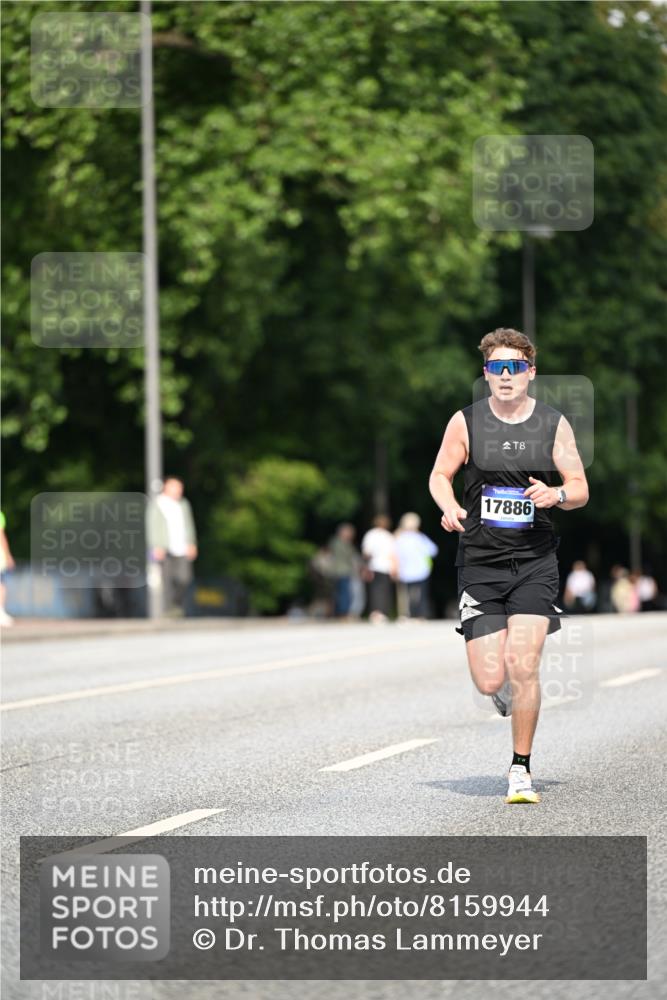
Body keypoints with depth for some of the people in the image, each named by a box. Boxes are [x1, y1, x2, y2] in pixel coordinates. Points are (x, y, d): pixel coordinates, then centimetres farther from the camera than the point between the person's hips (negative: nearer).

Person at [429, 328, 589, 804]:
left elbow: (580, 489, 6)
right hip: (480, 563, 1)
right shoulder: (466, 422, 0)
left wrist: (556, 494, -17)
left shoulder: (553, 424, 1)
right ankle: (507, 688, 34)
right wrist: (449, 507, -11)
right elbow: (439, 475, 11)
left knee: (522, 666, -13)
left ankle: (521, 770, 4)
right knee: (489, 681, -6)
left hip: (535, 563, 0)